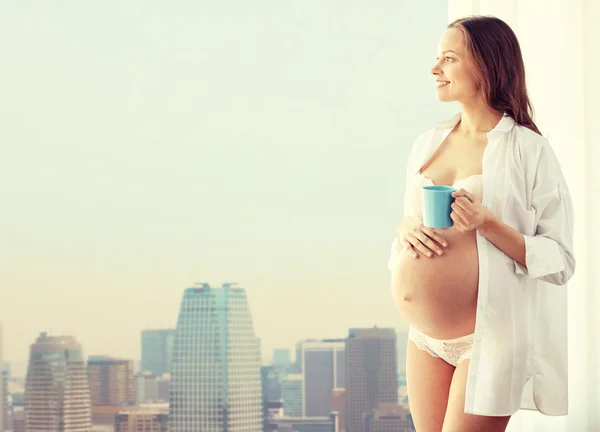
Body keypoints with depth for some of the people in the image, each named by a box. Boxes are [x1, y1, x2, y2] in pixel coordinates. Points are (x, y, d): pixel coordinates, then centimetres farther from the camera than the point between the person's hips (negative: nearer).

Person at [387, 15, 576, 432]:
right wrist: (406, 230, -4)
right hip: (425, 339, 6)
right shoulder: (428, 143, 8)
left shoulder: (528, 151, -10)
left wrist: (486, 224, -23)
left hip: (488, 341, -6)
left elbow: (560, 261, -12)